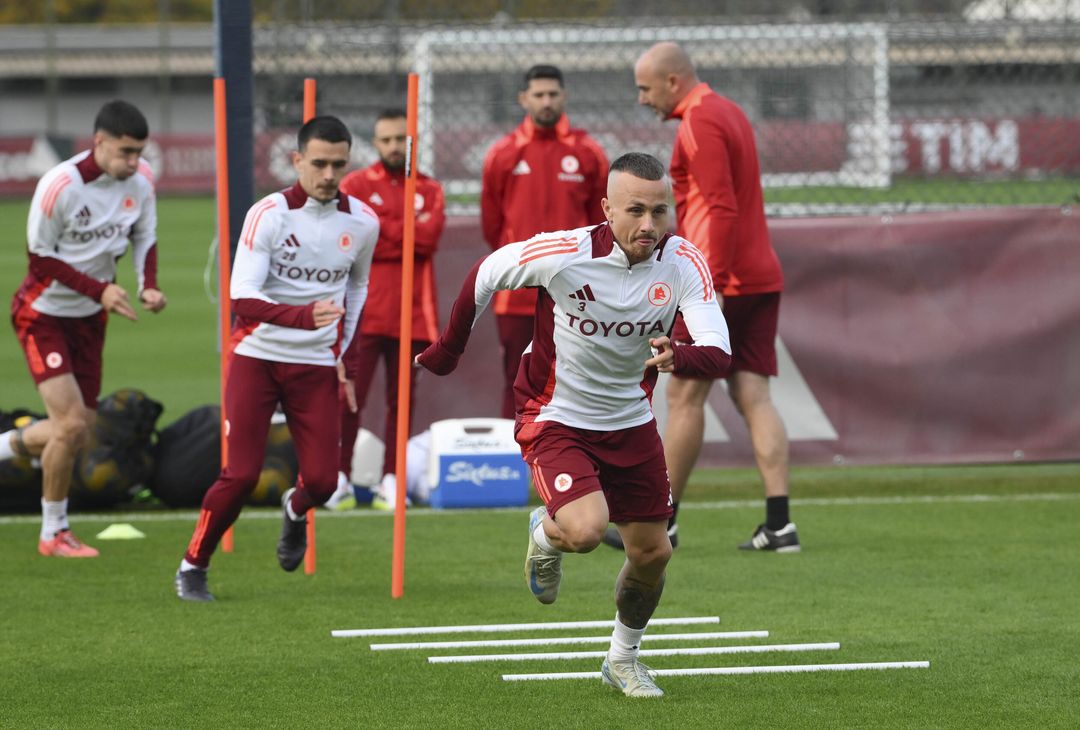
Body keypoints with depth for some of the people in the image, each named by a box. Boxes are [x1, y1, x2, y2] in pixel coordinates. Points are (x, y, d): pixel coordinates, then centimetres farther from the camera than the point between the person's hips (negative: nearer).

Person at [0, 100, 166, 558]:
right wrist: (100, 290, -26)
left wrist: (149, 285, -13)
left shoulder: (140, 182, -8)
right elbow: (40, 257, -18)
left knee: (78, 432, 7)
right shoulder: (60, 186, -25)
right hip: (43, 312, -6)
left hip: (89, 316, 6)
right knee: (71, 423, -16)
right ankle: (54, 533, 1)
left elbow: (144, 238, 7)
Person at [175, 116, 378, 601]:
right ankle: (193, 566, 10)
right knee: (241, 474, -11)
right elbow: (242, 296, -23)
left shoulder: (362, 223, 1)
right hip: (257, 356, -3)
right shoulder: (268, 214, -13)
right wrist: (304, 316, -38)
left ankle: (295, 511, 30)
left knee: (322, 480, -7)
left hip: (317, 366, 3)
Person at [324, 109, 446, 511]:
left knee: (402, 398, 4)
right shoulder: (356, 186, 6)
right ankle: (339, 478, 0)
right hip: (366, 309, -2)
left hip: (412, 312, 2)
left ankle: (390, 482, 8)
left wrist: (384, 230, -6)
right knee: (350, 395, -5)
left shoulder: (429, 191, 11)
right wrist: (408, 233, -7)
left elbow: (429, 235, -6)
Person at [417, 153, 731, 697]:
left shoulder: (683, 264, -18)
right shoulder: (565, 253, -25)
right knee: (585, 529, -26)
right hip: (555, 417, -4)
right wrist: (448, 350, 6)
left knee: (652, 552, 8)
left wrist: (678, 358, -50)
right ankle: (546, 534, 14)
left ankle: (622, 659, 36)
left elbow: (719, 355, -26)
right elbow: (485, 274, -6)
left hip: (631, 422, 4)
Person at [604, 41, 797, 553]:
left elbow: (722, 209, -21)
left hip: (721, 282, -9)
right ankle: (779, 524, -6)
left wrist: (712, 286, -24)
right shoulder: (729, 112, 18)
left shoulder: (699, 123, -13)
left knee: (684, 396, 0)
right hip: (760, 277, 9)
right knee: (754, 397, 3)